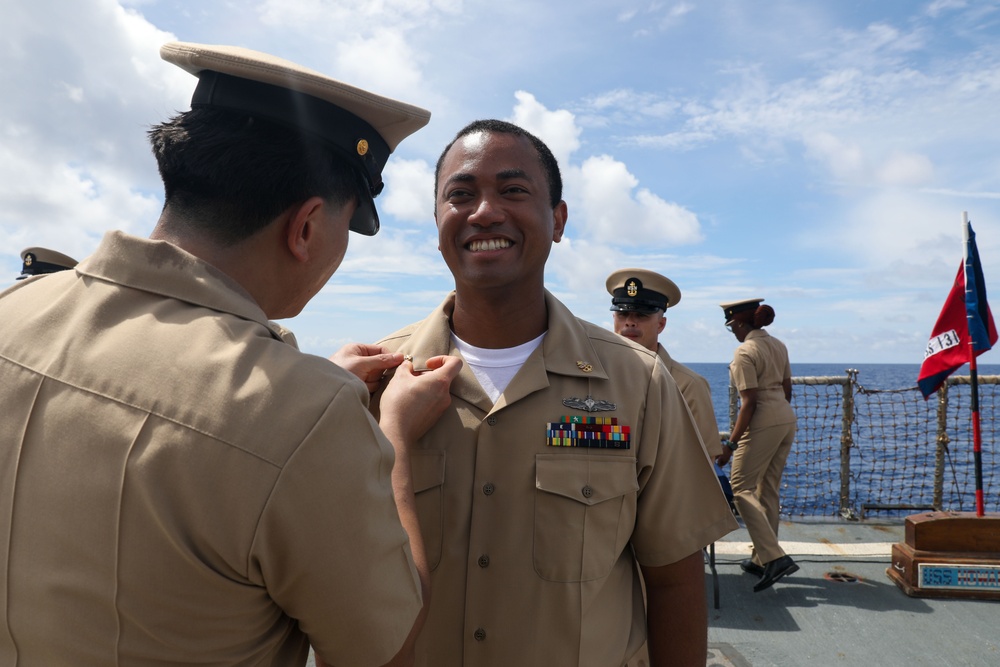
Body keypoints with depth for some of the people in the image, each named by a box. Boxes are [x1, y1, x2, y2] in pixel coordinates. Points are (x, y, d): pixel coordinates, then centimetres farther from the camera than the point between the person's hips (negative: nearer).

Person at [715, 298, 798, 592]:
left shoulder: (745, 352, -15)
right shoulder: (778, 345, 11)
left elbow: (749, 402, -19)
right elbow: (787, 389, 17)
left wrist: (731, 443, -16)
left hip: (763, 424, -9)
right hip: (787, 419, 9)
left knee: (741, 488, -3)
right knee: (768, 491, 15)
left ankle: (775, 557, -11)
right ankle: (763, 558, 23)